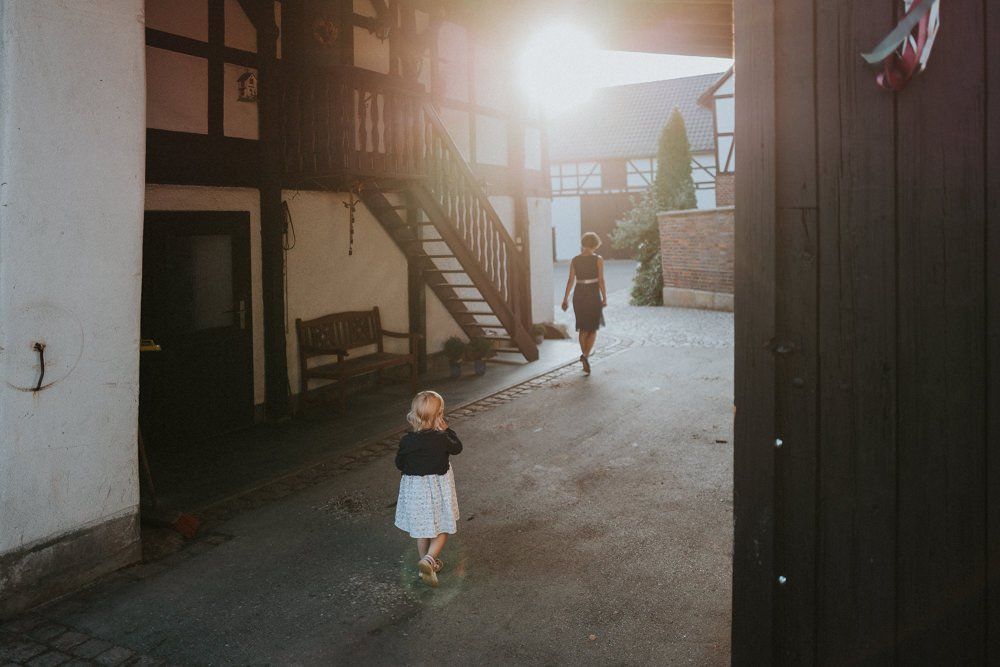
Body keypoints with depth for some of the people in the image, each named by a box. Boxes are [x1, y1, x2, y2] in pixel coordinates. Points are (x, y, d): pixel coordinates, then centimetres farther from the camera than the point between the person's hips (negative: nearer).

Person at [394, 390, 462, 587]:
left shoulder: (406, 441, -12)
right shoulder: (442, 438, -17)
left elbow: (400, 464, 1)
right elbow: (457, 447, 2)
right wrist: (446, 430, 3)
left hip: (414, 488, 3)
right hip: (438, 488, -3)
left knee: (422, 528, 19)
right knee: (442, 528, 10)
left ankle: (427, 562, 31)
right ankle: (429, 559, -11)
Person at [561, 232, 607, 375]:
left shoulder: (575, 260, 2)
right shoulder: (598, 259, -7)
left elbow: (570, 281, -1)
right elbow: (601, 280, -11)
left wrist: (566, 298, 4)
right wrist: (605, 298, -3)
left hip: (579, 295, 3)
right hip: (593, 295, -3)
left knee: (583, 329, 15)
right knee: (593, 330, 9)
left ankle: (585, 363, 19)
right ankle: (585, 355, -15)